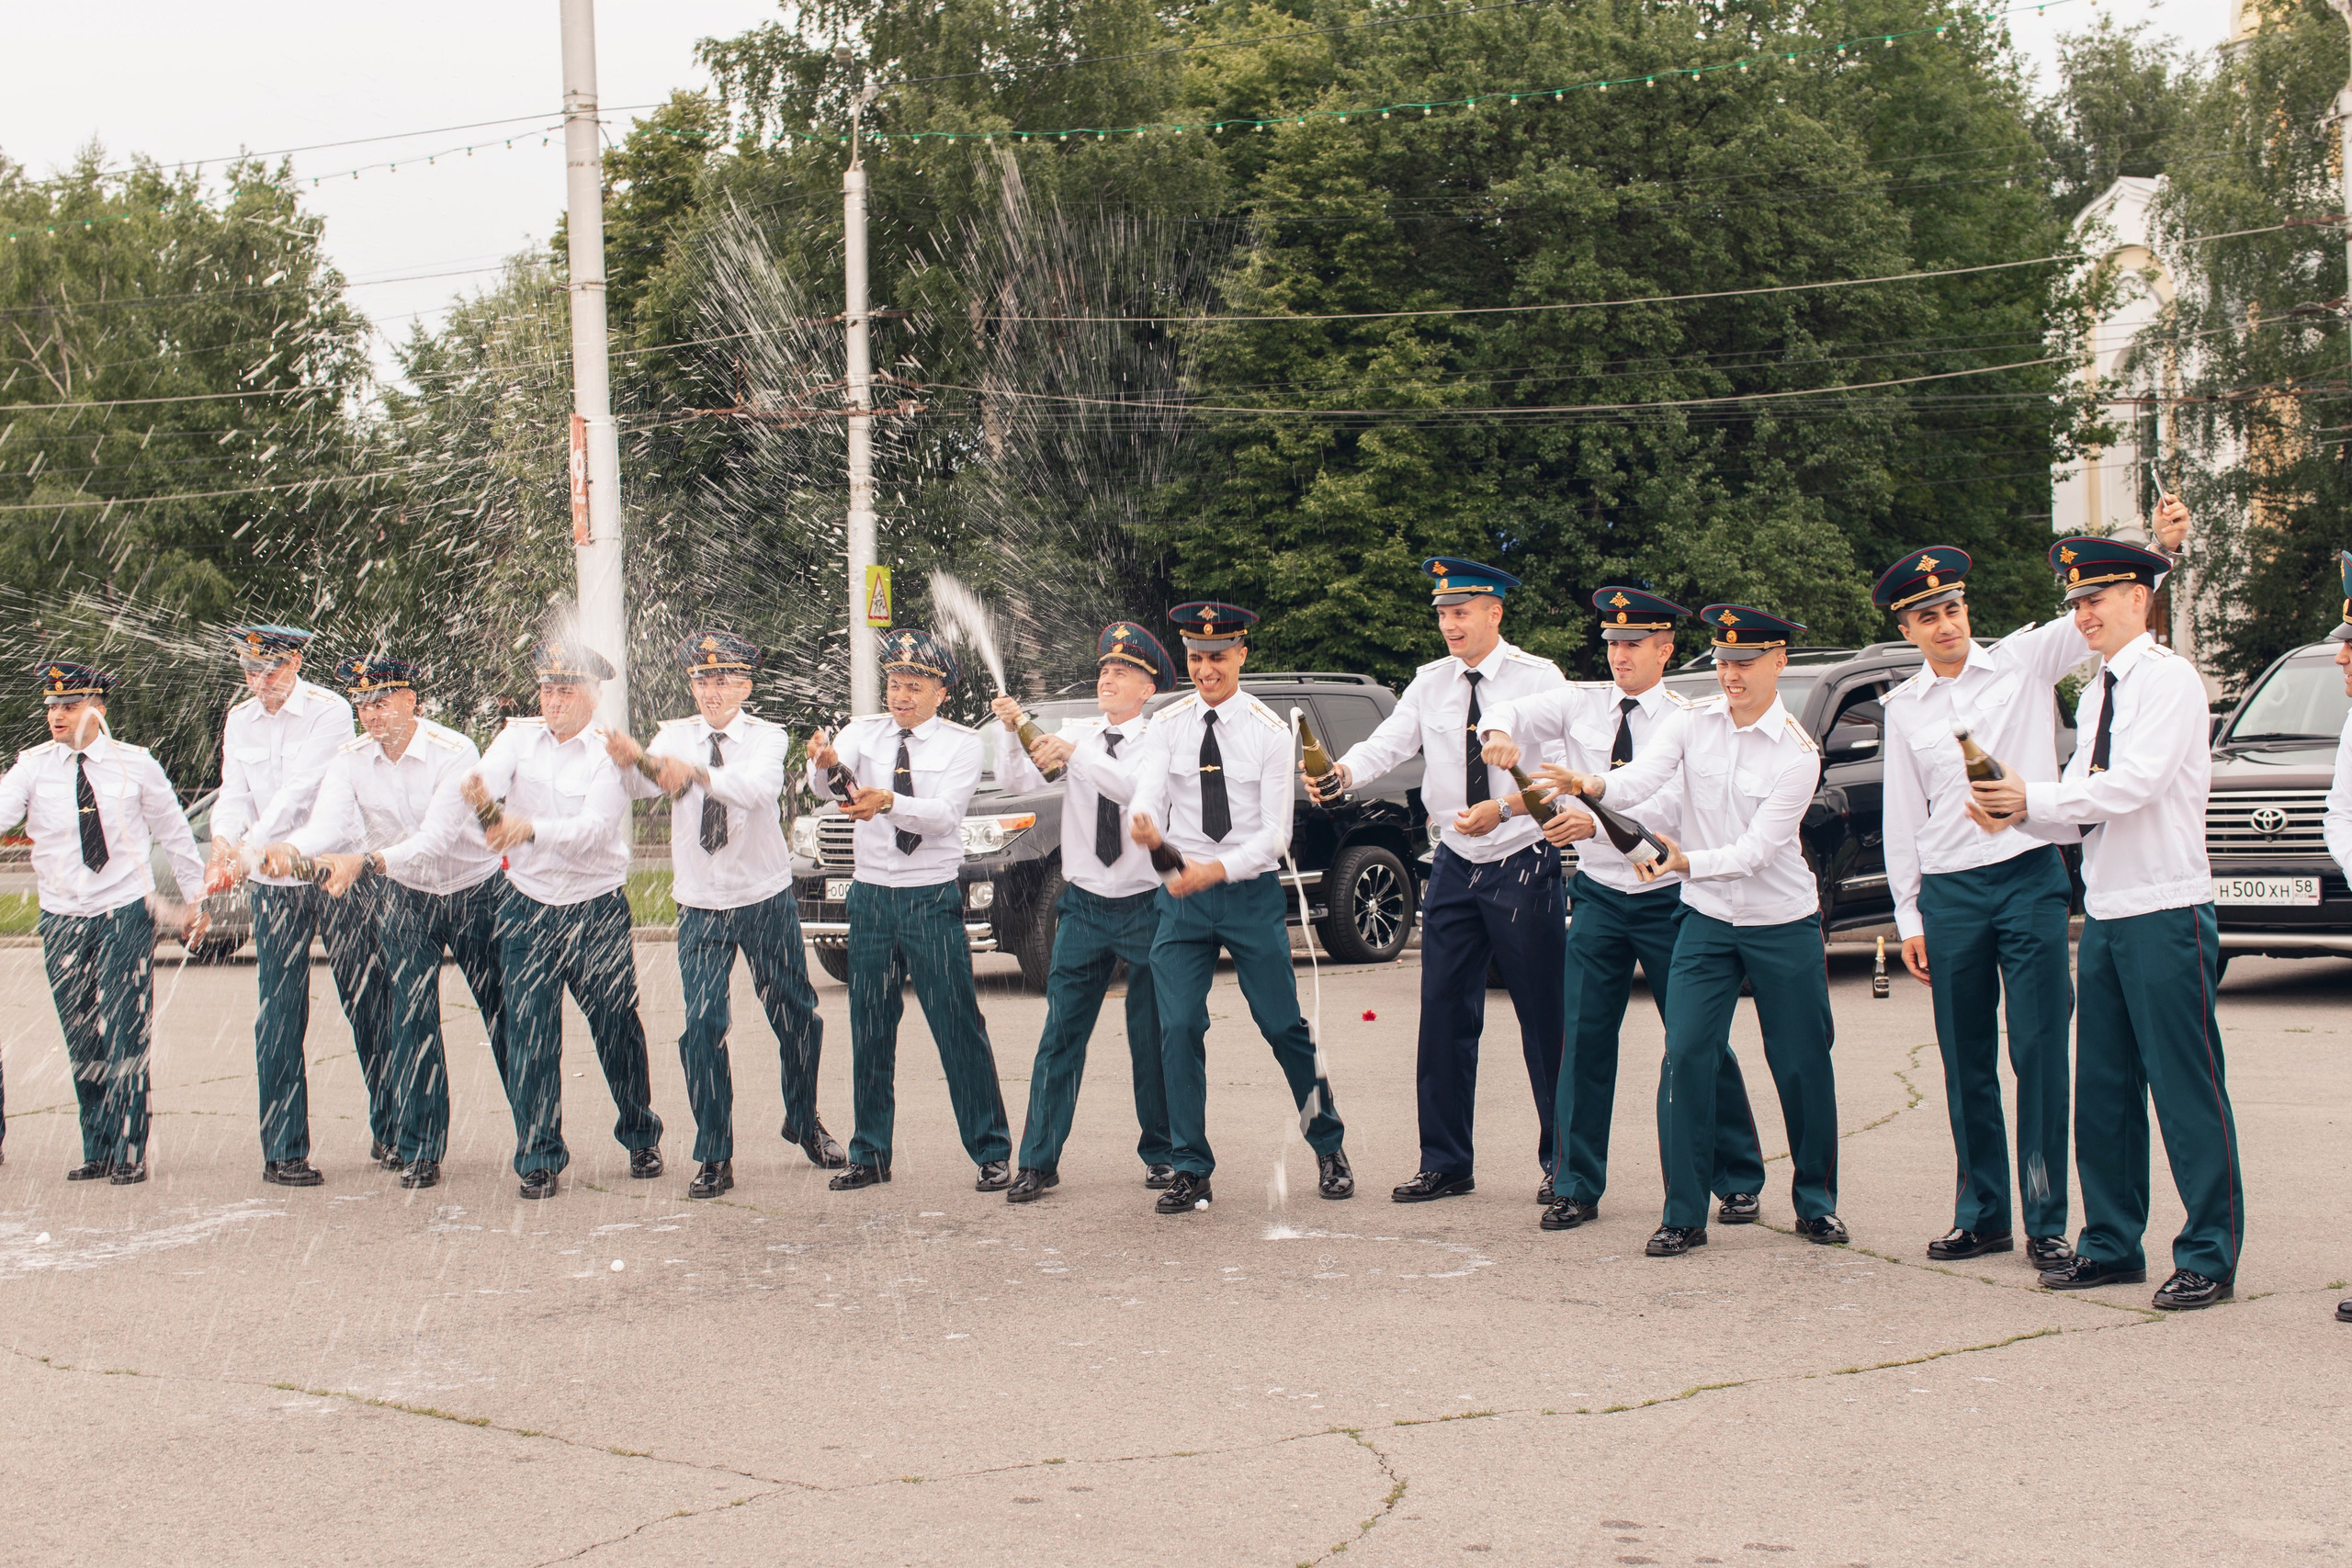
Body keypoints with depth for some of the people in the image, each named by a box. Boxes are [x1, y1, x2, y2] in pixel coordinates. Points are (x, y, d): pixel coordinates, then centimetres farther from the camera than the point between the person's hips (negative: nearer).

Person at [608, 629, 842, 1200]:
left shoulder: (767, 738, -7)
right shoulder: (675, 737, 0)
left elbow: (758, 787, -29)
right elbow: (646, 784, -19)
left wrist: (696, 772, -46)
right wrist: (630, 761, -42)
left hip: (768, 901, -1)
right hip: (701, 907, 1)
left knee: (795, 1015, 10)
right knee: (701, 1026, -7)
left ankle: (804, 1123, 35)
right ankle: (713, 1158, 4)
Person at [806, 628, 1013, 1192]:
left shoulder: (961, 743, -1)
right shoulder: (865, 733, 4)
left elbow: (944, 814, -16)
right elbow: (823, 784, -15)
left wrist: (889, 802, -34)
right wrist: (825, 764, -39)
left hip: (934, 898, -3)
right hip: (870, 895, 3)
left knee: (959, 1029, -3)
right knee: (869, 1032, 8)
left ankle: (991, 1154, 4)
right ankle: (869, 1155, 18)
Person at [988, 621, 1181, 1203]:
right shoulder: (1075, 733, 6)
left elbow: (1145, 790, -24)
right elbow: (1015, 781, -3)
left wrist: (1076, 756, -34)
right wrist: (1013, 731, -20)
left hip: (1146, 905, -2)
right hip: (1084, 906, 3)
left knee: (1153, 1038, 4)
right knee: (1061, 1033, -1)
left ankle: (1161, 1154, 19)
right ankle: (1037, 1162, 2)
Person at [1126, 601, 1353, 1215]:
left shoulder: (1270, 732, -4)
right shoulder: (1167, 724, 1)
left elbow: (1274, 834, -9)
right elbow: (1146, 795, -12)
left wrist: (1218, 869, -24)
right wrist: (1145, 826, -36)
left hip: (1251, 890, -1)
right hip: (1180, 892, 2)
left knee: (1284, 1025, 2)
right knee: (1179, 1028, -5)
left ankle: (1329, 1148, 22)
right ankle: (1191, 1171, 5)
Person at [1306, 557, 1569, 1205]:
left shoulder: (1539, 680, -5)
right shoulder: (1430, 684, 7)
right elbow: (1388, 743, -6)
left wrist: (1502, 808, -25)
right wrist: (1342, 774, -25)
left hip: (1524, 866, -4)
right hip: (1455, 866, 4)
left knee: (1545, 1019, -1)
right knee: (1445, 1018, 5)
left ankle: (1562, 1165, 11)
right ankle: (1445, 1165, 15)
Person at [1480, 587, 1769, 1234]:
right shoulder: (1580, 702, 5)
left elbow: (1669, 808, -18)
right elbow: (1517, 715, 0)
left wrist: (1595, 820, -32)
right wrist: (1500, 732, -24)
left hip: (1667, 897, -3)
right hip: (1598, 894, 3)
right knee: (1585, 1039, 0)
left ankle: (1738, 1183, 16)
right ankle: (1577, 1187, 9)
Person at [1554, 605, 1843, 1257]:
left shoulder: (1797, 752, -12)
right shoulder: (1693, 722, -1)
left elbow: (1755, 850, -18)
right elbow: (1639, 781, -16)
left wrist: (1687, 862, -32)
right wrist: (1594, 785, -37)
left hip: (1783, 924, -2)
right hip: (1706, 920, 2)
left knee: (1802, 1065, 5)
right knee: (1687, 1058, -8)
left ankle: (1816, 1203, 24)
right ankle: (1684, 1215, 0)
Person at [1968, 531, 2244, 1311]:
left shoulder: (2169, 678, -9)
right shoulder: (2097, 692, 17)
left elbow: (2134, 784, -19)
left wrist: (2033, 798, -14)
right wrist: (2015, 811, -4)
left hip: (2166, 911, -8)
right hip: (2104, 914, 8)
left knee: (2185, 1087, -5)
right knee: (2102, 1089, 11)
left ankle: (2210, 1255, 2)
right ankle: (2113, 1243, 21)